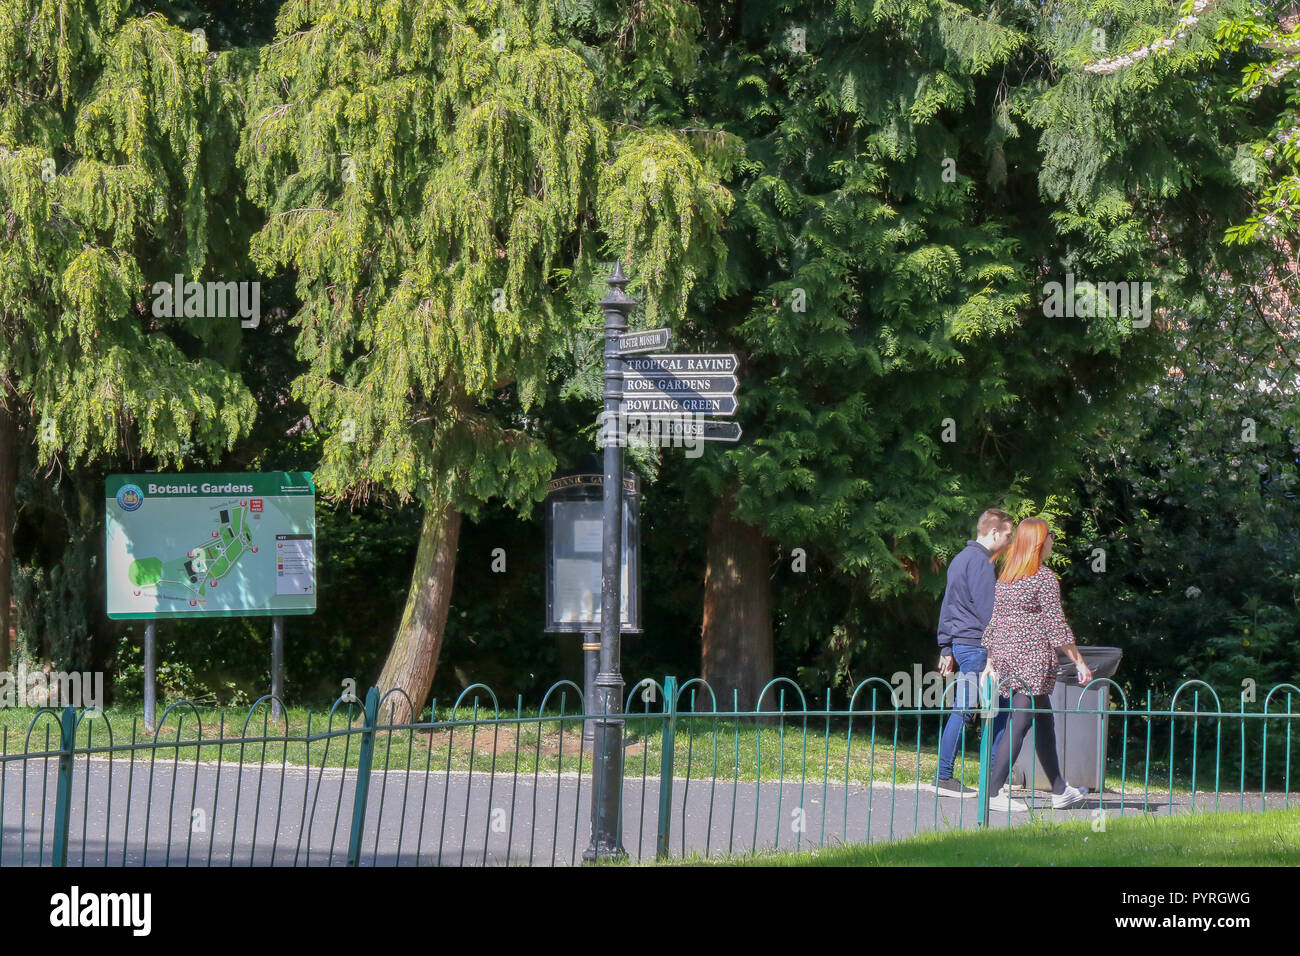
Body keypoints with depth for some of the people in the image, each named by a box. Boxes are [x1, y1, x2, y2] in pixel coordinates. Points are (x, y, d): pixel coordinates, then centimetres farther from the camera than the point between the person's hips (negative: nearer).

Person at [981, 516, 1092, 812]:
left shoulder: (1005, 578, 12)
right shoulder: (1045, 577, -9)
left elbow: (994, 622, 14)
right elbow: (1056, 626, -11)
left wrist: (991, 662, 19)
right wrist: (1079, 662, -6)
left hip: (1005, 655, 8)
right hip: (1033, 656, -8)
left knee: (1044, 721, 17)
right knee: (1020, 723, -8)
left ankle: (1060, 791, 24)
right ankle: (993, 792, -15)